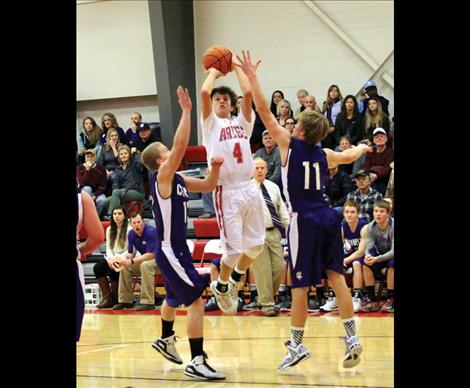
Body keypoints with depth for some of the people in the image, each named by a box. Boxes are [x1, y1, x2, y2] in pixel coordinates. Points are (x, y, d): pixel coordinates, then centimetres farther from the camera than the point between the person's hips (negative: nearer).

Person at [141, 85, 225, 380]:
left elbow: (208, 186, 15)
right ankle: (197, 362, -15)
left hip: (177, 248, 10)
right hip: (170, 250, -10)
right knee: (197, 300, -15)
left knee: (175, 297, 29)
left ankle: (166, 340, 51)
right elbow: (181, 146, -28)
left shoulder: (177, 179, 9)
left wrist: (215, 167, -5)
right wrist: (187, 111, -27)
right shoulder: (162, 176, -15)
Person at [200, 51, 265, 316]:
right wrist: (214, 71, 7)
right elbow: (204, 92, -10)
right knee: (234, 247, -6)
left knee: (256, 244, 8)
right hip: (227, 192, -4)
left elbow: (248, 93, 0)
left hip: (249, 188, 4)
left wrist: (236, 67, 10)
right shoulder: (211, 123, 5)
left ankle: (236, 277, 34)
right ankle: (221, 286, 19)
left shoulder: (242, 122, 15)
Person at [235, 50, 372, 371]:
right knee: (336, 275, 8)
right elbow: (350, 156, 35)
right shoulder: (323, 154, 12)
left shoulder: (290, 144, -2)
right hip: (328, 217, 5)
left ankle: (297, 345, 3)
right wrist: (362, 148, 57)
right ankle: (352, 338, 6)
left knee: (300, 284, -2)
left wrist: (252, 75, 0)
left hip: (305, 221, -5)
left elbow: (263, 109, -5)